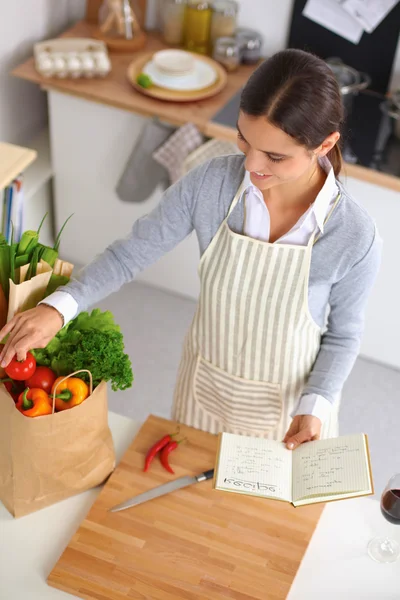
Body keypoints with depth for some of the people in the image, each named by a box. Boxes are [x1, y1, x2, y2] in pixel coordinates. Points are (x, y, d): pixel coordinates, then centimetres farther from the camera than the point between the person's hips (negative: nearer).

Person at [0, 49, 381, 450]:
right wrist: (60, 306, -26)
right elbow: (134, 251, -14)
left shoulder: (354, 237, -27)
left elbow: (343, 335, -11)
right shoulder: (209, 183, -23)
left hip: (287, 402, -2)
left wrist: (315, 406, -24)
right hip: (206, 384, 2)